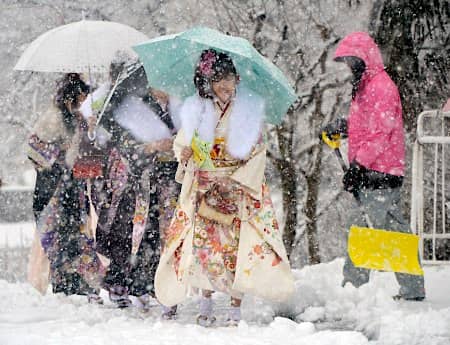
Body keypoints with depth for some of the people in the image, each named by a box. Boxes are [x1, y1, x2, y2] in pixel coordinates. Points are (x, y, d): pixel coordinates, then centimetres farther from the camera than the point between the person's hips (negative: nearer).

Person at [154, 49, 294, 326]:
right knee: (204, 241, -5)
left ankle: (236, 309, -5)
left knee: (237, 245, -9)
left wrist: (235, 181, -11)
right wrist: (186, 155, -12)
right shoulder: (196, 109, 5)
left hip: (241, 187, -2)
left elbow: (258, 152, 0)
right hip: (204, 188, 2)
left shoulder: (251, 107, 0)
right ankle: (206, 302, 6)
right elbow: (181, 143, 12)